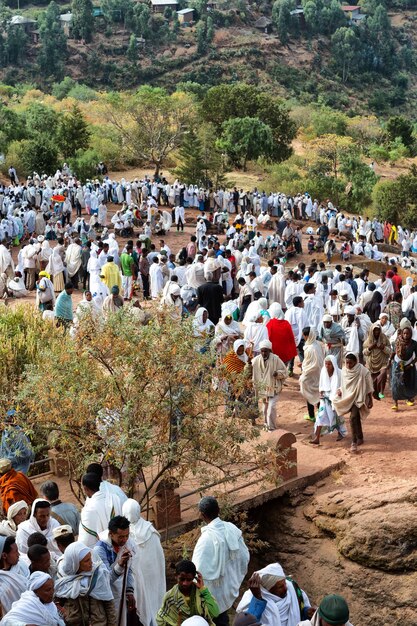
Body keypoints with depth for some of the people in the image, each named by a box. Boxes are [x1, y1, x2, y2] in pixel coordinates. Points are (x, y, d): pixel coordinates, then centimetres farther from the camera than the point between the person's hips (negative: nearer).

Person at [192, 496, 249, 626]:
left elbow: (200, 572, -29)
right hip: (229, 587, 6)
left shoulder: (207, 538, -30)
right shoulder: (232, 529, -10)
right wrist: (237, 579, 17)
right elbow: (244, 557, 2)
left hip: (214, 593, -6)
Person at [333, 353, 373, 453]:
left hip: (359, 398, -6)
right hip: (348, 397, 6)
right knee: (356, 418, 16)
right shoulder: (344, 371, 0)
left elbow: (369, 387, -9)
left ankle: (354, 442, -14)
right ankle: (360, 438, 35)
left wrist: (370, 400, -8)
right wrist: (340, 390, -6)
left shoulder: (363, 371, -16)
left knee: (353, 418, -19)